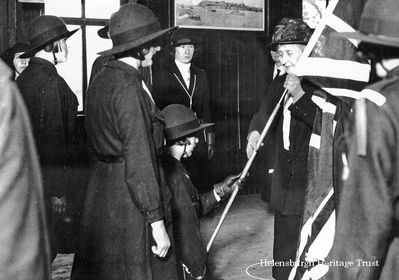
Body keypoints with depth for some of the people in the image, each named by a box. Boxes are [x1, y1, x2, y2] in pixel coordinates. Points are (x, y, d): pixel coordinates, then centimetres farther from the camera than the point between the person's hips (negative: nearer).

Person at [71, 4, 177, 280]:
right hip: (130, 202, -9)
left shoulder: (100, 81, 9)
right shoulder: (129, 87, -18)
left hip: (102, 186, 9)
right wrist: (157, 221, -19)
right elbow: (139, 160, -21)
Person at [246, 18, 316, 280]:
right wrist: (255, 131, -11)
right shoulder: (280, 83, 12)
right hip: (285, 184, 7)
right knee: (284, 255, 18)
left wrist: (300, 96, -24)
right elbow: (265, 114, 10)